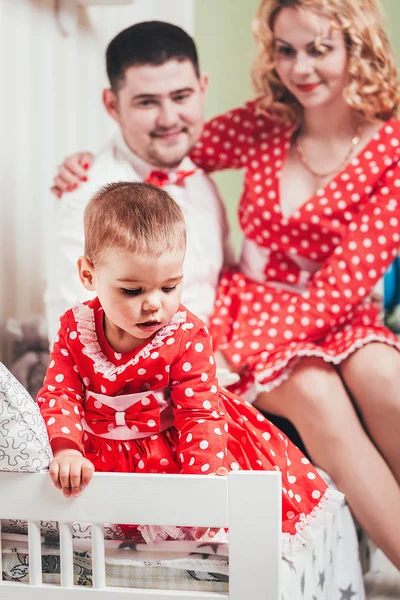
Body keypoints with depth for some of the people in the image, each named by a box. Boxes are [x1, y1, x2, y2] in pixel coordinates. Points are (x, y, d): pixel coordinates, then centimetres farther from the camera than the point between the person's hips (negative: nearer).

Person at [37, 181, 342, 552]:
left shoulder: (187, 336, -15)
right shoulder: (76, 328, -8)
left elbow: (200, 412, -16)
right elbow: (61, 393, -11)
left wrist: (206, 476, -31)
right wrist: (64, 449, -31)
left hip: (172, 450, -3)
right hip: (99, 454, 4)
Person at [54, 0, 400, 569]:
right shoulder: (264, 125, 2)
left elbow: (352, 277, -13)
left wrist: (246, 346, -21)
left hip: (336, 317, 0)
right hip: (251, 305, 1)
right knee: (314, 391, -32)